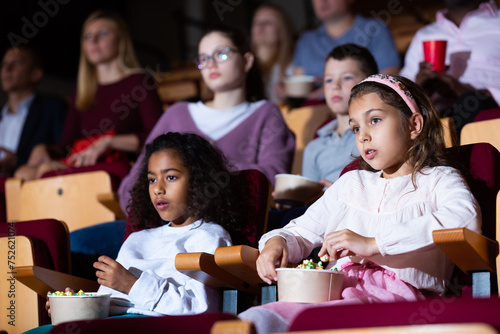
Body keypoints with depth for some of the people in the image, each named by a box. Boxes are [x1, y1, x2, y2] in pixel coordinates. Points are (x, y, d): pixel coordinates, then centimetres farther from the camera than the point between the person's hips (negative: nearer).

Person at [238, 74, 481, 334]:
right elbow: (302, 232, 34)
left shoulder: (438, 179, 14)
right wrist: (276, 242, 5)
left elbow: (466, 216, -10)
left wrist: (373, 243, -17)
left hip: (395, 290, -5)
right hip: (336, 288, 5)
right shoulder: (351, 183, 35)